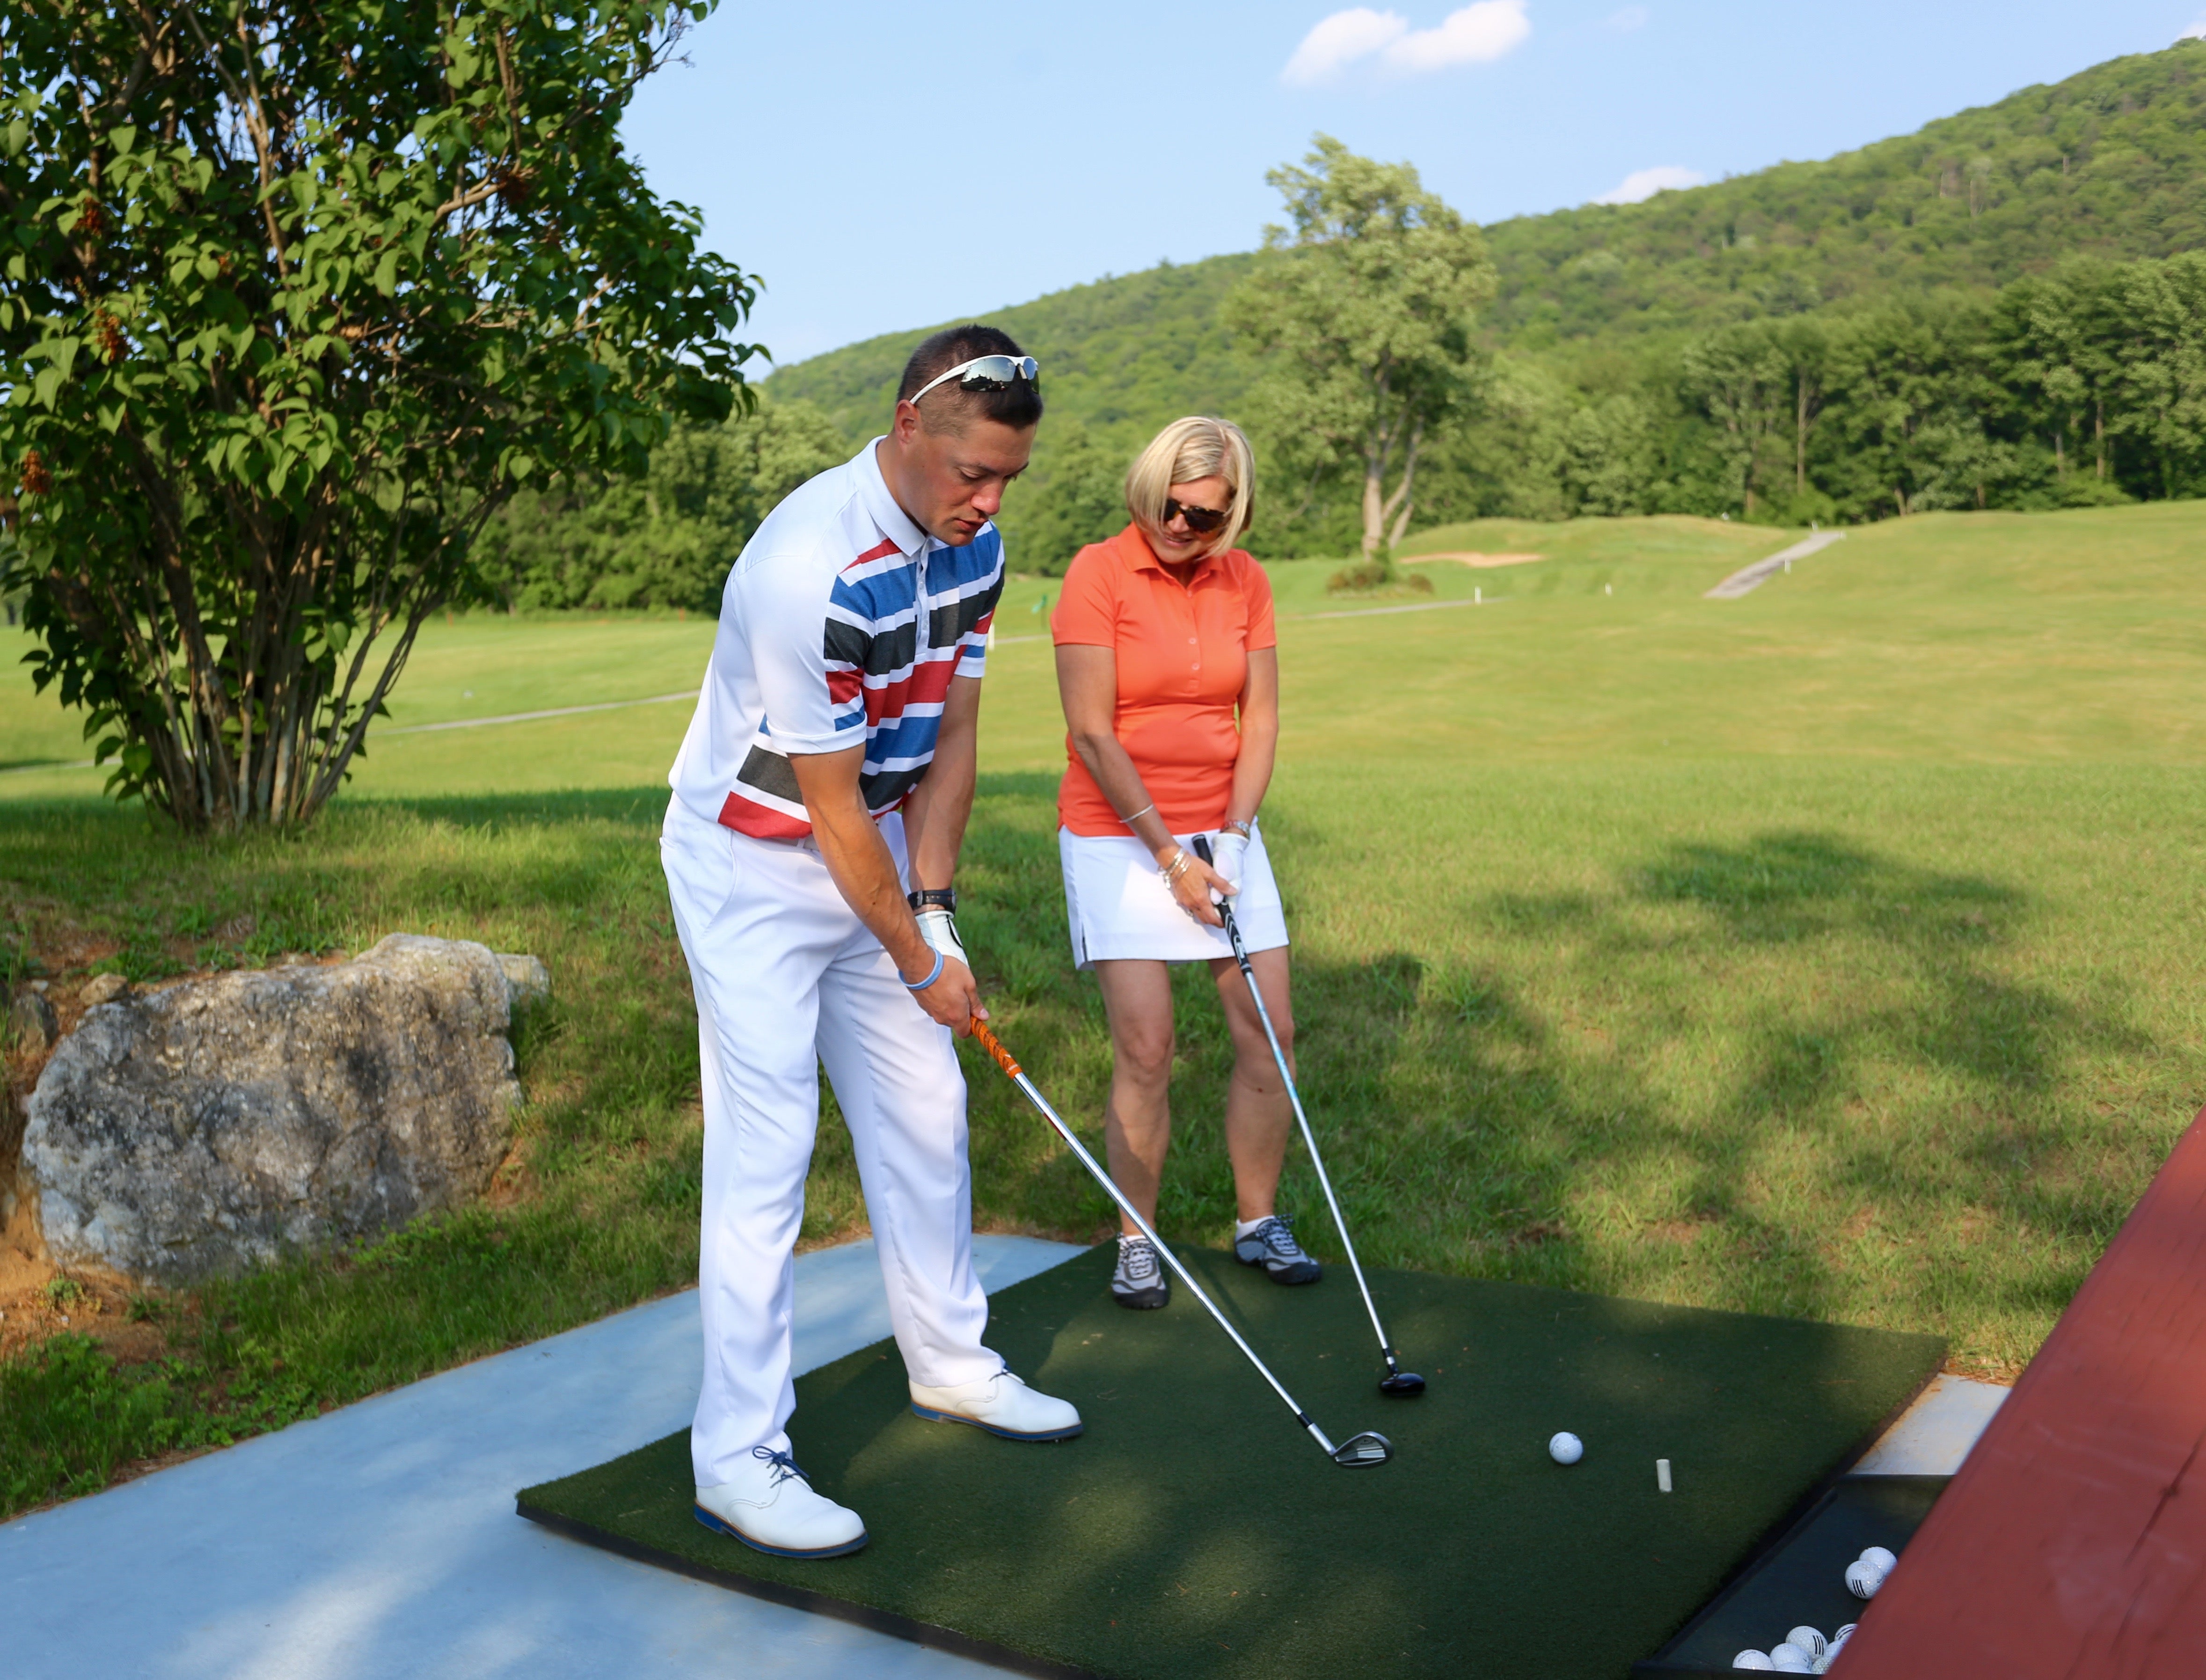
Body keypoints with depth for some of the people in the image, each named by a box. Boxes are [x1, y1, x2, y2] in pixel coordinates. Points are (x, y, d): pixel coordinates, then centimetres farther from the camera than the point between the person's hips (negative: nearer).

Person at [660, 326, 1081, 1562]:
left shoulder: (974, 546, -4)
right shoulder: (810, 571, -30)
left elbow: (950, 738, 3)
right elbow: (830, 806, -23)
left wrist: (936, 911, -4)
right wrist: (918, 961, -13)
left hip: (875, 851, 8)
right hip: (755, 865, -8)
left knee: (925, 1110, 13)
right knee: (767, 1145, -8)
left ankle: (952, 1365, 30)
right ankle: (739, 1457, 2)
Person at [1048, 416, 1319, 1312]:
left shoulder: (1245, 582, 3)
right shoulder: (1098, 573, -10)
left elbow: (1261, 719, 5)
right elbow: (1093, 734, -13)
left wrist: (1231, 836, -6)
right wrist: (1168, 852, -13)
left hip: (1224, 832, 5)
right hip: (1117, 835, -4)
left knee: (1269, 1031, 3)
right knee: (1145, 1048, -7)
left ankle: (1258, 1223, 21)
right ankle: (1137, 1244, 10)